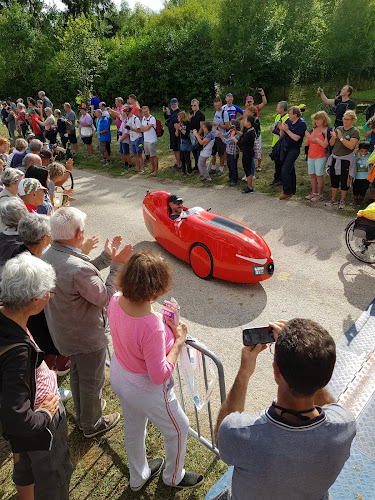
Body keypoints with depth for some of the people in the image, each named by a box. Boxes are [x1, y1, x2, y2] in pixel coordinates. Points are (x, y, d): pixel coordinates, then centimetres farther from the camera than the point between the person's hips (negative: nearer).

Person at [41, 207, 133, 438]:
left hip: (63, 332, 9)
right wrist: (117, 265, -19)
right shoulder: (78, 269, -37)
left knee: (77, 374, 30)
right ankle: (92, 424, 41)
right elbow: (105, 298, -23)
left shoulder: (47, 255, -8)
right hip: (87, 337, -9)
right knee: (92, 381, 17)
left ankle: (83, 414, 54)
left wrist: (106, 257, 0)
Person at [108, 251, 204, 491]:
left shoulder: (116, 301, -18)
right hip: (145, 389, -7)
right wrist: (178, 342, -22)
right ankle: (173, 477, 53)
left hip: (118, 376, 7)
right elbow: (159, 376, -30)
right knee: (178, 429, 24)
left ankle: (138, 477, 61)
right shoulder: (152, 327, -41)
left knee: (134, 427, 32)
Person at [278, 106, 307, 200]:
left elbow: (296, 138, -20)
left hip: (294, 149, -7)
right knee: (290, 169, 15)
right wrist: (281, 129, -9)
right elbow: (282, 135, 10)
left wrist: (287, 130, -22)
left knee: (285, 170, -14)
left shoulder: (302, 124, -12)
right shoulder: (288, 121, 8)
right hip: (286, 148, 7)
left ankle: (287, 192, -7)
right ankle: (292, 190, 26)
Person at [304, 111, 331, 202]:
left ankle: (319, 195, 5)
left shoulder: (327, 130, -8)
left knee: (319, 175, -3)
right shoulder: (313, 129, 9)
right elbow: (306, 144, 7)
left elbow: (325, 145, -17)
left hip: (320, 157, -6)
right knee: (312, 175, 10)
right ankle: (313, 193, 21)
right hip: (310, 156, 6)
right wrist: (308, 137, -13)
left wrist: (316, 138, -23)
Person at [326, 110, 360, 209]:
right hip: (335, 158, 5)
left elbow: (351, 146, -18)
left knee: (344, 181, 2)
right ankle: (333, 199, 23)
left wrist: (341, 138, -20)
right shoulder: (338, 128, 9)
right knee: (334, 179, 11)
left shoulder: (355, 131, -5)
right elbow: (331, 144, 8)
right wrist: (333, 137, -11)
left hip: (346, 160, -5)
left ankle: (342, 201, 16)